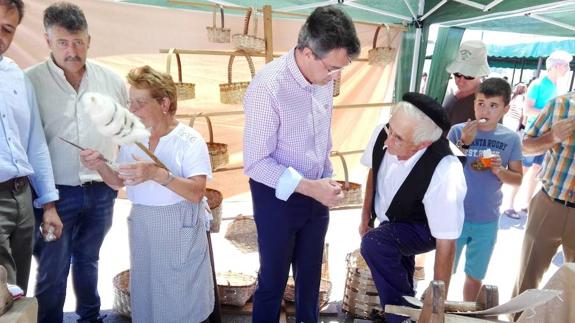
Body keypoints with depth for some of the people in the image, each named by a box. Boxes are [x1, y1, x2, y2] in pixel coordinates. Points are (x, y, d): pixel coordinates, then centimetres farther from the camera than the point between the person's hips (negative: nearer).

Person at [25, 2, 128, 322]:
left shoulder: (111, 79, 2)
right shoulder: (30, 81, -8)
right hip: (57, 193, -3)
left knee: (88, 261, 22)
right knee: (52, 272, 7)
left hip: (101, 191, 4)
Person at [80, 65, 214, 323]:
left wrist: (156, 173, -37)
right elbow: (119, 182, 12)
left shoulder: (190, 140, -15)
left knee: (180, 297, 6)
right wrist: (100, 165, -9)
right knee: (145, 294, 17)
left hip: (180, 229, -5)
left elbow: (196, 193, -24)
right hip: (141, 226, 5)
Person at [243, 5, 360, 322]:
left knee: (310, 273, 24)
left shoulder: (323, 78, -6)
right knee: (273, 279, 14)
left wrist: (325, 182, 7)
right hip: (278, 196, -6)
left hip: (315, 192, 6)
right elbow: (255, 163, -22)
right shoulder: (267, 87, -25)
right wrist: (309, 187, -26)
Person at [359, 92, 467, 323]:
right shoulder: (382, 134, -25)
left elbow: (446, 244, -34)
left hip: (424, 229, -5)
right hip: (390, 220, 5)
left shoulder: (444, 175, -41)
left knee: (374, 243, -31)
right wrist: (366, 216, 5)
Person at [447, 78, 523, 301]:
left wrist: (499, 170, -17)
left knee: (475, 275, 19)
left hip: (488, 221, 2)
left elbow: (517, 179, 3)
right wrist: (464, 143, -25)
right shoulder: (458, 131, -10)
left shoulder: (511, 138, -3)